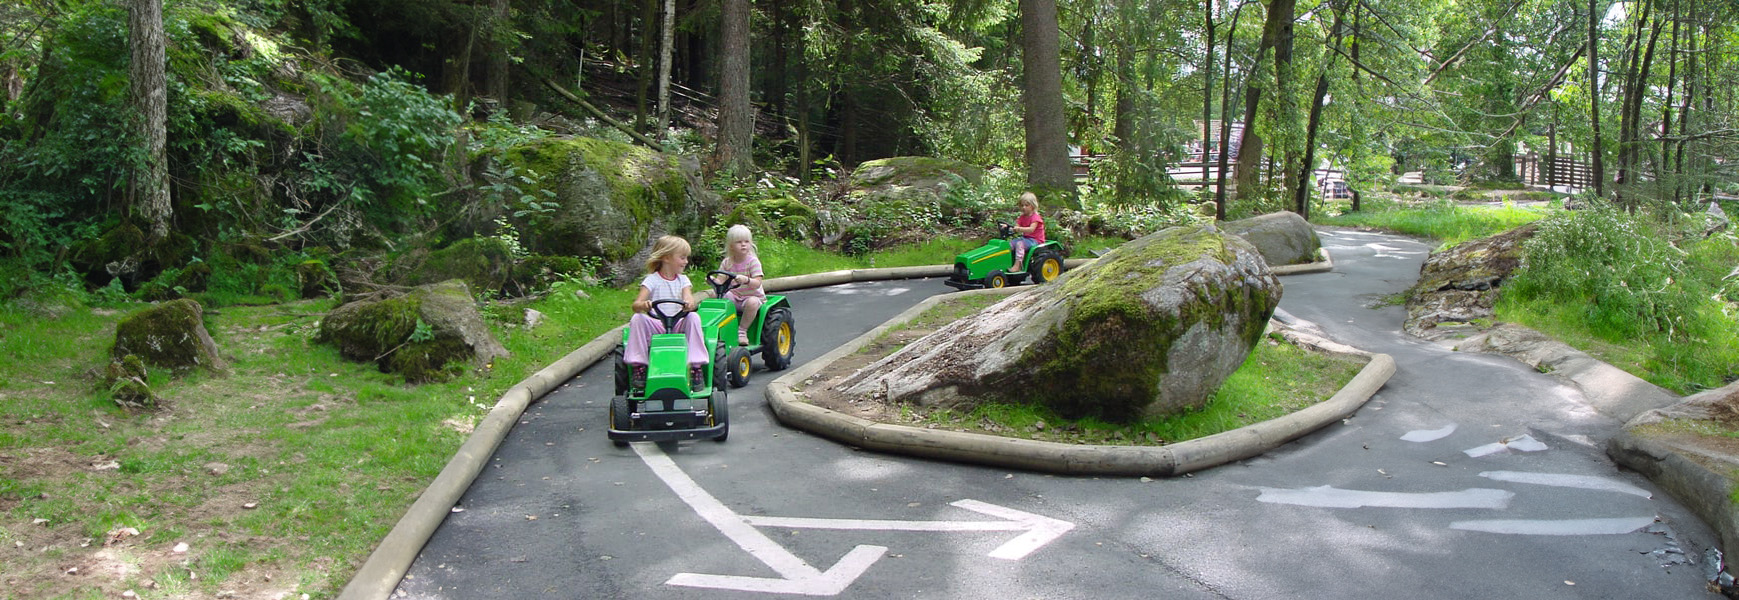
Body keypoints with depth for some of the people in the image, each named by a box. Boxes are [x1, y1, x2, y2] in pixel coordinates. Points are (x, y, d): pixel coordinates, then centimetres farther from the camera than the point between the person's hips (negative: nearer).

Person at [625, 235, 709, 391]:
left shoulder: (683, 280, 13)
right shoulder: (652, 280, 4)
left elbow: (689, 298, -7)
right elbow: (636, 305, -9)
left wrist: (690, 303, -33)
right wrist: (643, 305, -34)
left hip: (679, 325, 2)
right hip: (655, 326, -1)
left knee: (694, 317, -27)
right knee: (637, 318, -28)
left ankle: (697, 367, -25)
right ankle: (638, 367, -19)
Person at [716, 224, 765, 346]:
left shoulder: (753, 261, -10)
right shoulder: (726, 263, 4)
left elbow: (757, 284, -21)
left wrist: (746, 280, -42)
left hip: (753, 296, -4)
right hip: (734, 297, 4)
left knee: (752, 303, -37)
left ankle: (742, 330, -21)